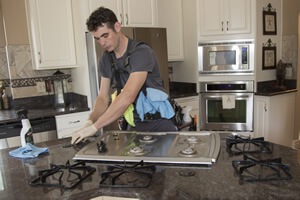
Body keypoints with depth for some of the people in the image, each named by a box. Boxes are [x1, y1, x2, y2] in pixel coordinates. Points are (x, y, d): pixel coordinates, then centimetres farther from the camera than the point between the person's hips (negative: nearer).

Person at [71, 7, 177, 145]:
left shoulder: (141, 52, -21)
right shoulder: (106, 60, 3)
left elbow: (128, 97, -30)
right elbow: (103, 98, 6)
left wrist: (95, 127, -30)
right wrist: (90, 121, -13)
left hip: (158, 124, -5)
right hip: (134, 125, 6)